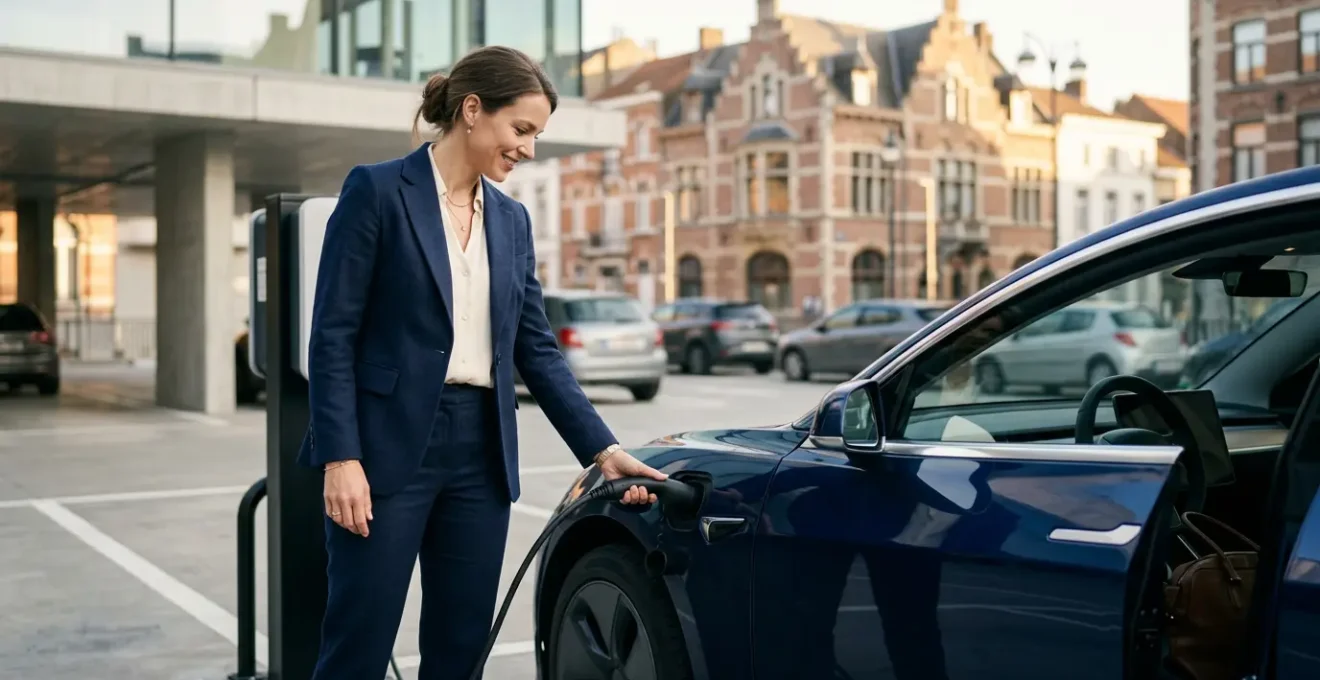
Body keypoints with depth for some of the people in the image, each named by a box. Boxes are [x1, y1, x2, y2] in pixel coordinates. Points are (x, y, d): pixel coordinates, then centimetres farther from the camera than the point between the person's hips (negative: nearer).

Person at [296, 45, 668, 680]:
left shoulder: (512, 219, 13)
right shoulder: (377, 191, -5)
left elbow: (537, 349, 12)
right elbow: (333, 335, -8)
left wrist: (602, 449, 4)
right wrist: (340, 459, -16)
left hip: (482, 451, 6)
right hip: (391, 446, -6)